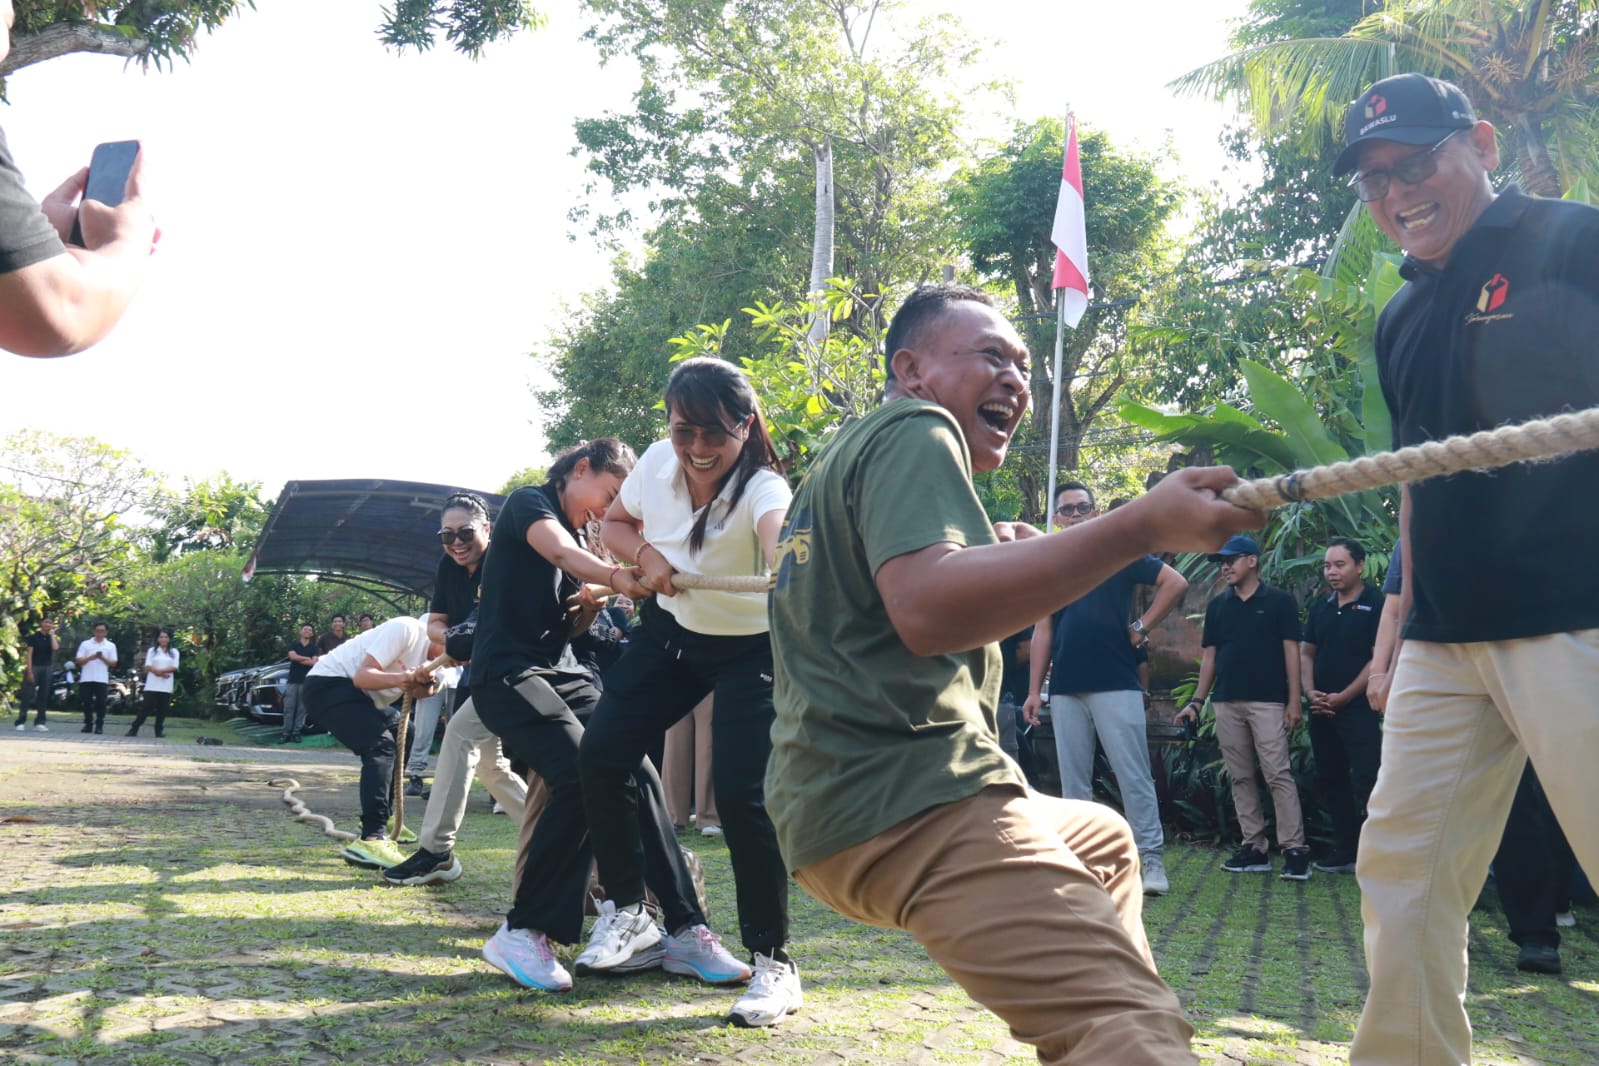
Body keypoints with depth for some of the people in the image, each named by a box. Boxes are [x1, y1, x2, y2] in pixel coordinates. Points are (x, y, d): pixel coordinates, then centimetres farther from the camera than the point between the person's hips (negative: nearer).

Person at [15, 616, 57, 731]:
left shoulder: (52, 638, 11)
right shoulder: (33, 637, 0)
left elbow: (55, 648, -12)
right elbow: (29, 654, -6)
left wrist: (52, 634, -4)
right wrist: (29, 671, -14)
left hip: (46, 669, 4)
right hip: (34, 667, -4)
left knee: (43, 696, 2)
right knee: (26, 695, -7)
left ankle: (39, 722, 4)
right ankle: (21, 722, -6)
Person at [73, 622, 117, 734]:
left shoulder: (110, 646, 9)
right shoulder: (85, 644, 8)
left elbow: (113, 663, 5)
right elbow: (78, 660, 2)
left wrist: (103, 658, -12)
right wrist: (90, 657, -15)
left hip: (102, 679, 0)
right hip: (86, 678, 0)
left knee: (100, 703, -3)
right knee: (87, 702, 2)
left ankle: (99, 725, 1)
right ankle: (88, 724, 10)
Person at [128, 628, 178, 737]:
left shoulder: (174, 652, 10)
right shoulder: (152, 651, 9)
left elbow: (174, 668, -1)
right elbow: (148, 667, -2)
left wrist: (159, 670, -14)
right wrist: (162, 673, -15)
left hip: (166, 687, 1)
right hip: (152, 686, -1)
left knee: (162, 711, 3)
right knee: (145, 709, -4)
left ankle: (159, 731, 9)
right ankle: (133, 729, -1)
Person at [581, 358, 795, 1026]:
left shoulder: (763, 489, -32)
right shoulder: (658, 462, -16)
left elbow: (783, 542, -57)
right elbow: (615, 523, 4)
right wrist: (645, 554, -18)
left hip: (749, 649, -5)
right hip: (670, 629, 6)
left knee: (740, 795, -16)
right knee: (600, 757, 0)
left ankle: (773, 963, 2)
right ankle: (629, 911, 22)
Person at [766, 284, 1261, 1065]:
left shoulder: (847, 455, 26)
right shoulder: (913, 431, -5)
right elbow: (925, 608, -25)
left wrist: (997, 563, 24)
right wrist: (1143, 527, -27)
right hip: (912, 803, -11)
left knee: (1104, 839, 32)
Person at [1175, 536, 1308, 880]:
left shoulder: (1279, 602, 1)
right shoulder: (1217, 606, 13)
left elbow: (1291, 651, -2)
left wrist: (1294, 701, -8)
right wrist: (1197, 700, 8)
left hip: (1268, 702, -5)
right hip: (1226, 704, 5)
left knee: (1279, 775, -9)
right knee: (1241, 778, 6)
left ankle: (1294, 849, -8)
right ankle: (1254, 848, 11)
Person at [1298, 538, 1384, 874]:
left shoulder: (1376, 605, -6)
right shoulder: (1321, 607, 13)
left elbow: (1380, 659, -12)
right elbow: (1306, 652, 15)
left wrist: (1342, 697, -14)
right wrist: (1310, 692, -2)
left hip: (1358, 708, -7)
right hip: (1321, 710, 7)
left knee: (1366, 784, -11)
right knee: (1331, 780, 12)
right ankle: (1345, 850, 21)